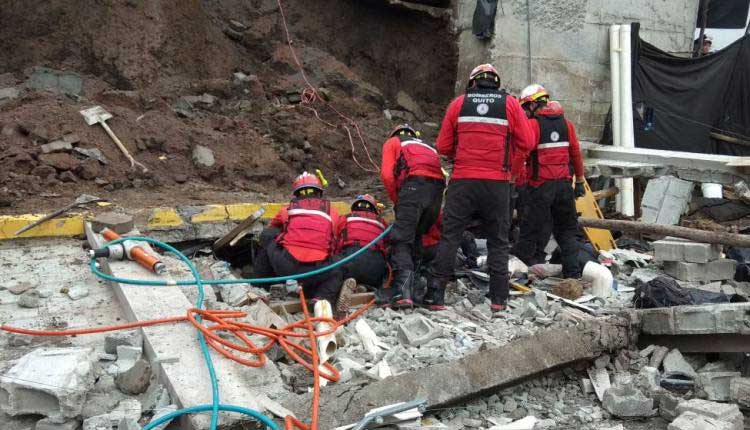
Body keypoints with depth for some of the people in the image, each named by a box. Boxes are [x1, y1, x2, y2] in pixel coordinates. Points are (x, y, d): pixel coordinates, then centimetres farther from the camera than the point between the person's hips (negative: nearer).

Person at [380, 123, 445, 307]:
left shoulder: (393, 142, 25)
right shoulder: (428, 146, 40)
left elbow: (387, 174, 7)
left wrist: (396, 200, 17)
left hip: (415, 183, -5)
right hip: (438, 187, 5)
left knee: (402, 239, -10)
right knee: (417, 238, 14)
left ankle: (403, 291, -26)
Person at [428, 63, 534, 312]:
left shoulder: (459, 103, 6)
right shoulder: (510, 104, 5)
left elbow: (443, 146, 6)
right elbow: (526, 143, 2)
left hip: (463, 180, 0)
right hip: (498, 183, 0)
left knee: (449, 237, 4)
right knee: (498, 241, 10)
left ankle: (435, 296, 3)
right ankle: (499, 298, 12)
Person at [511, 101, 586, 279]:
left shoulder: (533, 124, -7)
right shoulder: (567, 124, 9)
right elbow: (576, 154, 12)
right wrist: (579, 180, 19)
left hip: (541, 185, -4)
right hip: (564, 183, 4)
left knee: (533, 228, 1)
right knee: (567, 229, 13)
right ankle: (572, 272, 11)